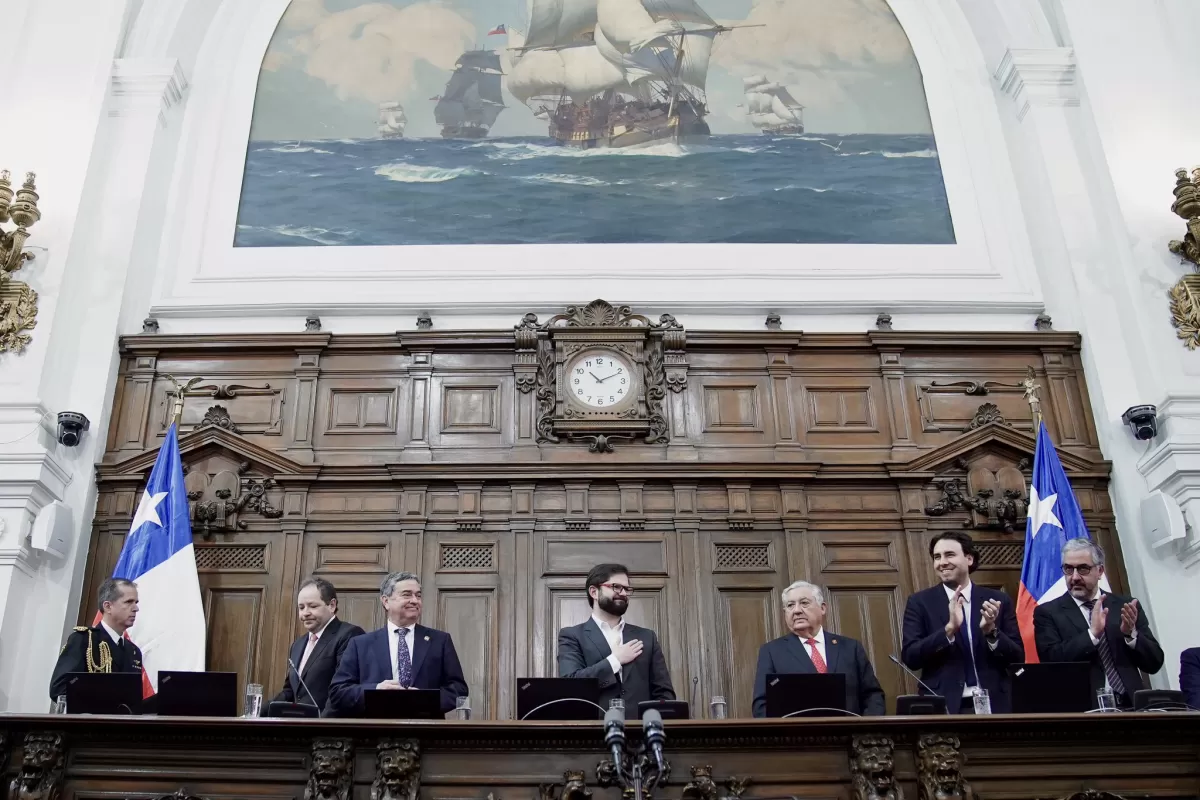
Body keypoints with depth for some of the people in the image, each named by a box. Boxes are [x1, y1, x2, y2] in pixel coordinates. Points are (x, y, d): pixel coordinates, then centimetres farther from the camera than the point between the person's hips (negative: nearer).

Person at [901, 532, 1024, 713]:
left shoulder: (999, 601, 4)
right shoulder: (920, 602, 0)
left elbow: (1018, 658, 3)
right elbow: (909, 658, -9)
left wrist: (991, 631, -14)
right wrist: (949, 628, -19)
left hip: (994, 704, 1)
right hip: (943, 706, -1)